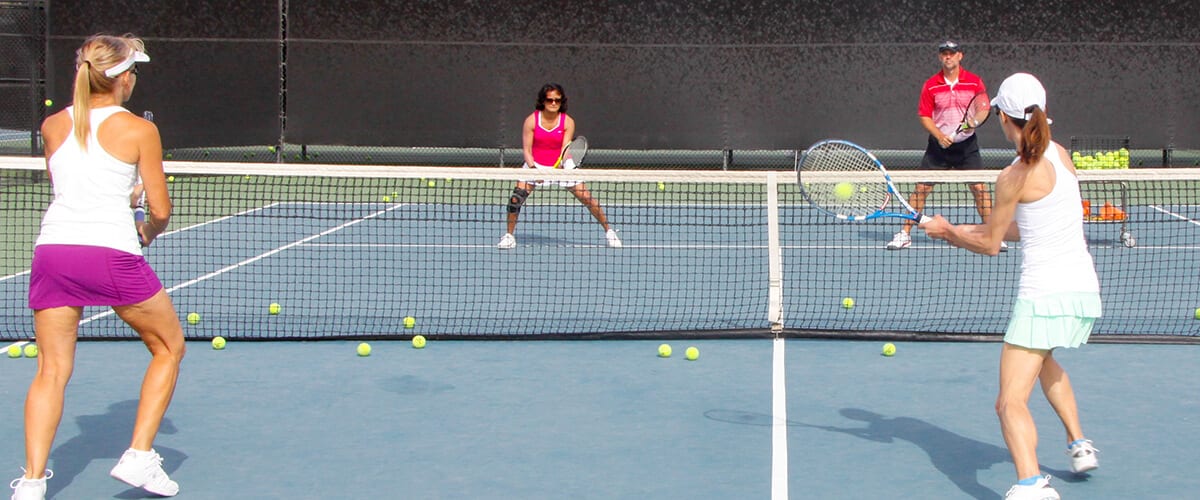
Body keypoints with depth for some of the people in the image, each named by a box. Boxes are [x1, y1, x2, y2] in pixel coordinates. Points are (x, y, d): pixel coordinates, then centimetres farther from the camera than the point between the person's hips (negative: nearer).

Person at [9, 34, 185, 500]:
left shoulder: (53, 126, 12)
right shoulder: (138, 130, 0)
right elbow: (160, 210, 2)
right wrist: (146, 232, 22)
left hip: (52, 247, 4)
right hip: (112, 252, -4)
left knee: (52, 370, 10)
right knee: (169, 347, 16)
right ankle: (138, 457, 11)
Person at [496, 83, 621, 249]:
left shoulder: (568, 122, -11)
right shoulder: (532, 120, -12)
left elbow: (565, 149, -17)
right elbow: (527, 150, -11)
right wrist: (533, 168, -27)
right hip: (535, 165, 0)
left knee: (587, 197, -7)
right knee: (517, 196, -19)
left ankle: (608, 230, 12)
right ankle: (509, 235, -2)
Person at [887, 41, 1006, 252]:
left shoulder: (975, 82, -2)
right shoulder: (930, 85, -1)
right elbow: (924, 115, 0)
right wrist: (939, 135, -15)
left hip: (967, 144, 0)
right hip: (939, 145, 0)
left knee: (979, 188, -5)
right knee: (921, 188, -2)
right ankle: (904, 234, 7)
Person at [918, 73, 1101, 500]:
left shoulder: (1015, 177, -16)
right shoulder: (1061, 154, 6)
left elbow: (990, 245, -4)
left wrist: (947, 231, 12)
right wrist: (964, 230, 18)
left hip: (1044, 295, -8)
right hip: (1084, 289, 8)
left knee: (1011, 403, -11)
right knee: (1043, 359, 37)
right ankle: (1080, 445, 41)